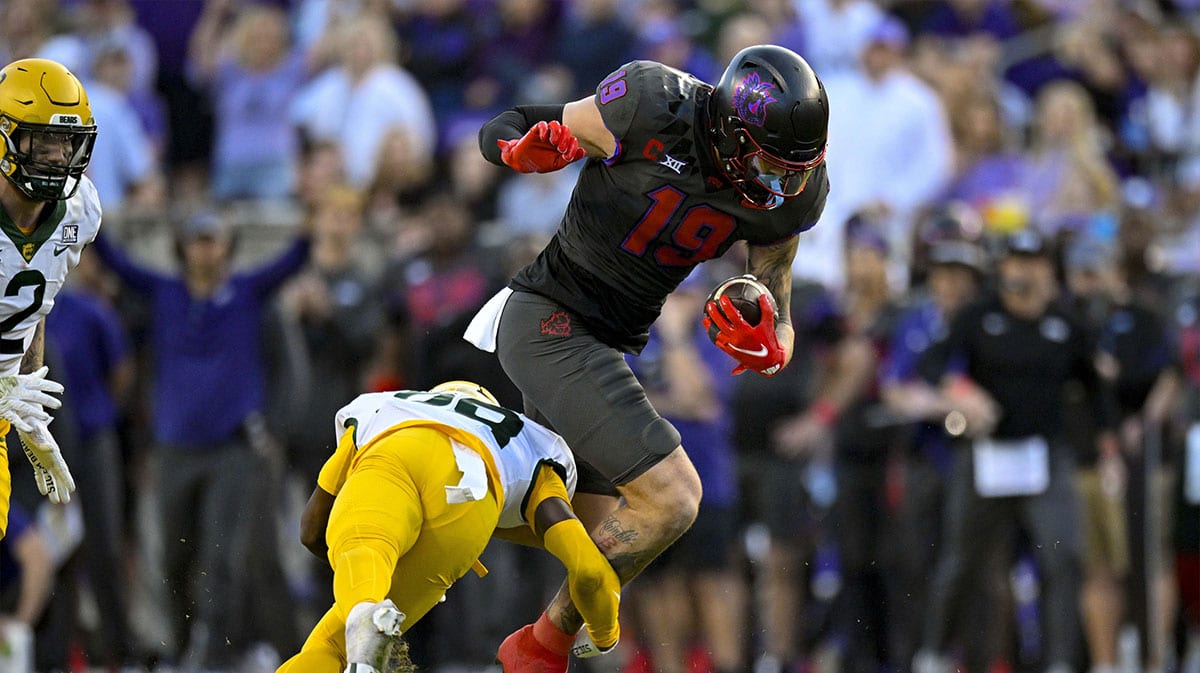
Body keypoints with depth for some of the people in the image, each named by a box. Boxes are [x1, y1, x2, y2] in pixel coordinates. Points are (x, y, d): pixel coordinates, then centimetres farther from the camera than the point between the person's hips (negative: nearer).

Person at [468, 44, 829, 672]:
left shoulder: (787, 196, -5)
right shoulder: (651, 108, -22)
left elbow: (778, 313, 3)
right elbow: (500, 132, -10)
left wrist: (769, 351, -21)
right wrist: (530, 148, -33)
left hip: (609, 347, 8)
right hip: (547, 320, -8)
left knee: (592, 534, 16)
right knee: (670, 500, -17)